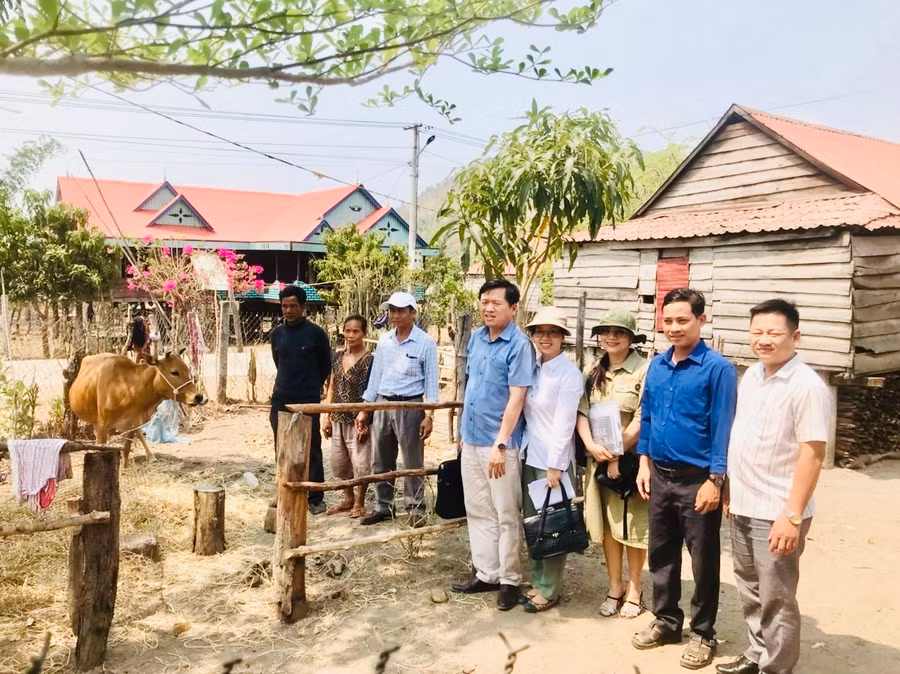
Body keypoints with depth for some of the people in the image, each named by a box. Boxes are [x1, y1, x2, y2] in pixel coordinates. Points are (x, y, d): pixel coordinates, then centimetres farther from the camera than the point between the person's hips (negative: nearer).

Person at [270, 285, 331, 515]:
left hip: (308, 401, -4)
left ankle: (316, 498, 10)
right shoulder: (277, 334, 6)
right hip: (280, 400, 4)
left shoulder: (316, 333, -6)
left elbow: (325, 366, 4)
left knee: (311, 451, 2)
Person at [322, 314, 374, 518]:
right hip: (339, 420, 6)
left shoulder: (370, 360, -11)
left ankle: (359, 502, 19)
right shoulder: (337, 357, 7)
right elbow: (331, 389, 11)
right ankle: (348, 499, 32)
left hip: (358, 420, -6)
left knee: (360, 462, 2)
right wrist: (326, 416, 7)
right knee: (339, 462, 15)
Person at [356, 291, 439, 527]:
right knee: (380, 461, 11)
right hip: (383, 405, 5)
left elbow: (431, 381, -6)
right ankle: (383, 507, 24)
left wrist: (429, 415, -12)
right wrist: (364, 409, 9)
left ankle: (416, 509, 13)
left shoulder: (425, 342, -7)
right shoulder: (383, 340, 7)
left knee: (412, 462, 2)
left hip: (410, 407, -5)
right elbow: (375, 375, 12)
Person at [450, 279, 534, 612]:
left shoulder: (519, 345, -14)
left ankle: (509, 580, 18)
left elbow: (516, 398, -18)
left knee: (506, 515, 5)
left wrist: (500, 443, -21)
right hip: (470, 439, 7)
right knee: (478, 510, 15)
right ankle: (486, 573, 28)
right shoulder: (476, 338, 8)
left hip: (498, 443, -7)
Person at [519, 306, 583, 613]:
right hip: (530, 456, 7)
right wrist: (524, 450, 8)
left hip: (553, 460, -7)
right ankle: (536, 582, 28)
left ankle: (549, 590, 17)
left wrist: (555, 466, -17)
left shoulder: (569, 373, -13)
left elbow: (564, 423, -16)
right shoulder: (533, 368, 8)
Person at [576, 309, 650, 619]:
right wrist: (591, 445, -12)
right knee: (607, 524, 11)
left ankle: (634, 590, 23)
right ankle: (614, 587, 25)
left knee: (632, 526, 6)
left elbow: (642, 419, -14)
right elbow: (582, 412, 5)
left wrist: (618, 454, -15)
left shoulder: (644, 370, -10)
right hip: (599, 458, 5)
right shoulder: (595, 372, 10)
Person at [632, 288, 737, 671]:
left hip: (697, 480, -6)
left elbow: (723, 429, -15)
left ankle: (703, 633, 26)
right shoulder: (657, 366, 5)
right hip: (660, 476, 6)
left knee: (703, 560, 9)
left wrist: (715, 481, -16)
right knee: (661, 554, 17)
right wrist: (645, 463, 8)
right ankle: (666, 621, 34)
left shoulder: (718, 368, -14)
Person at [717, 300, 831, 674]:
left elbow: (812, 456, -19)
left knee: (776, 600, 7)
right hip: (742, 507, 7)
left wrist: (792, 516, -21)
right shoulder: (751, 375, 6)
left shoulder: (807, 386, -17)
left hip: (776, 514, -7)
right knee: (750, 592, 21)